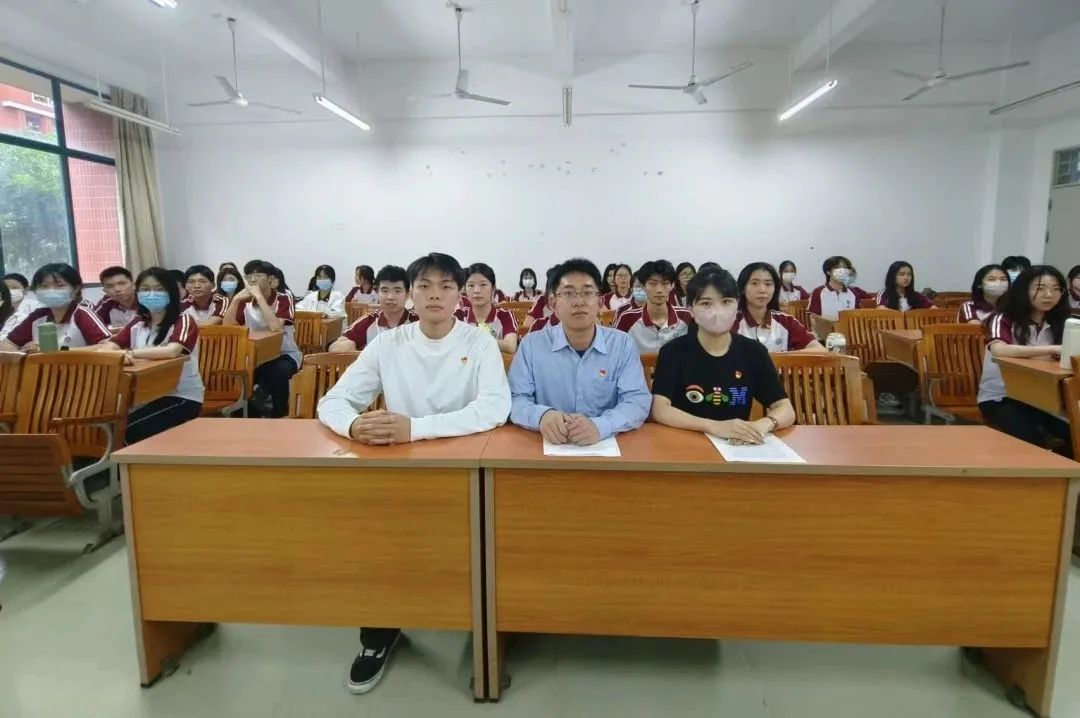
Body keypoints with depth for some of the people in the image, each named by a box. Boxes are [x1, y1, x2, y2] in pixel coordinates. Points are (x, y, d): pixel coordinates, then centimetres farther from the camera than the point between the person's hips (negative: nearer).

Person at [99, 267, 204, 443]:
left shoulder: (184, 320, -8)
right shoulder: (137, 323, 12)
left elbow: (171, 351, -27)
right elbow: (107, 347, -1)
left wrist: (130, 353, -32)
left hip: (183, 397, -6)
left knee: (131, 431, -23)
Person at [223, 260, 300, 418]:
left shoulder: (283, 299, -12)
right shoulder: (246, 301, 4)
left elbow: (275, 327, -29)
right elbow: (227, 327, -5)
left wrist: (259, 297, -28)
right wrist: (235, 300, -16)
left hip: (285, 354, -4)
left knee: (278, 371, -36)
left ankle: (279, 417, -17)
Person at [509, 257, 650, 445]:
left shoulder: (623, 344, 2)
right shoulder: (532, 344, 2)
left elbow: (638, 400, -5)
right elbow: (514, 399, -1)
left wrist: (599, 426, -24)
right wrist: (541, 416, -23)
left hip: (606, 446, 1)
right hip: (550, 446, 0)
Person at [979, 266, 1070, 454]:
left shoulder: (1060, 323, 9)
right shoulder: (1003, 319, -9)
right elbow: (999, 350, -30)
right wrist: (1052, 349, -31)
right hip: (999, 397, -5)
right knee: (1032, 440, -28)